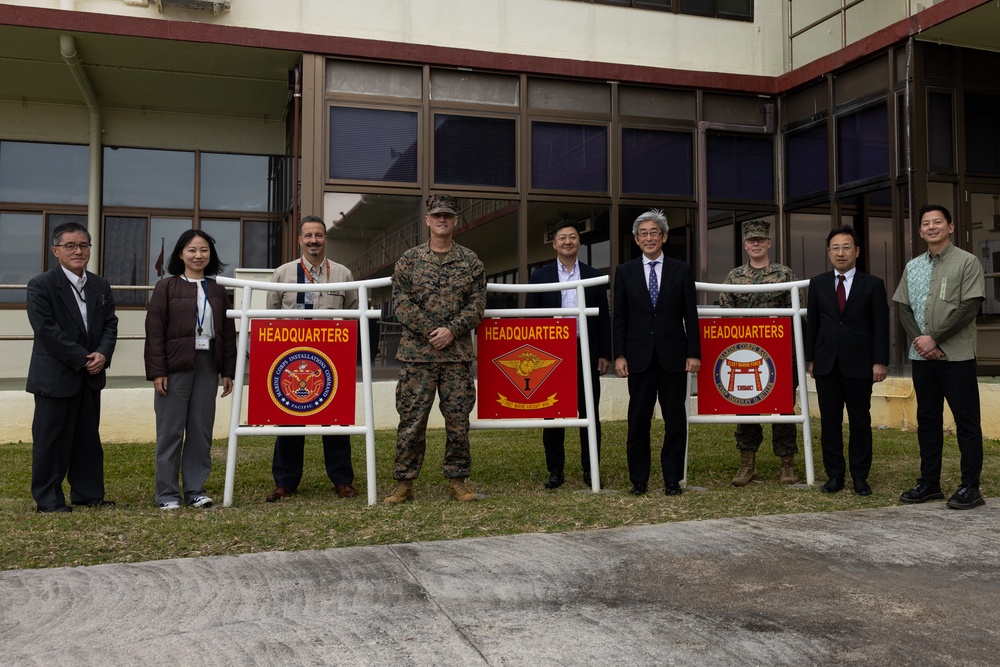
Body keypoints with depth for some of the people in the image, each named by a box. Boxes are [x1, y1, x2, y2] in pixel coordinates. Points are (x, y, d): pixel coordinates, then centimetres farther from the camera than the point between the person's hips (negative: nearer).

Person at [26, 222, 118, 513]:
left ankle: (88, 493, 22)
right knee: (50, 438, 3)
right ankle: (48, 498, 12)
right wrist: (82, 358, -17)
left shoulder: (101, 286, 10)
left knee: (88, 437, 12)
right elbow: (46, 330, -16)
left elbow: (110, 323, 9)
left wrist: (103, 354, -10)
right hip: (55, 376, -6)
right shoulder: (41, 286, -8)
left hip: (91, 375, 6)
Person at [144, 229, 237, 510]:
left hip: (207, 366, 3)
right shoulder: (166, 287, 0)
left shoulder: (217, 291, 11)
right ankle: (167, 493, 11)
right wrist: (157, 371, -10)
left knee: (201, 430, 7)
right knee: (171, 431, 2)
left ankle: (196, 489, 17)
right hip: (175, 367, -3)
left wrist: (228, 371, 7)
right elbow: (154, 332, -4)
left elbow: (228, 333, 11)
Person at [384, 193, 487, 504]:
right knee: (411, 419, 1)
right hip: (416, 353, -1)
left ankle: (457, 481, 16)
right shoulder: (409, 260, 6)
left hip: (458, 354, 1)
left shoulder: (471, 262, 9)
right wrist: (430, 331, -11)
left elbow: (477, 304, 3)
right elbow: (401, 302, 0)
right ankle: (404, 483, 10)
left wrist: (451, 330, -11)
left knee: (458, 420, 5)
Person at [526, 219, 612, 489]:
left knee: (590, 413, 3)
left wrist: (605, 354, 1)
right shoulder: (540, 276, 6)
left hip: (586, 353, 1)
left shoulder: (594, 276, 8)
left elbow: (604, 318, 8)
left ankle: (590, 470, 13)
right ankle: (555, 471, 12)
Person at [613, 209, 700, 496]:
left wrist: (694, 353, -3)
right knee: (638, 421, 4)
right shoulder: (625, 272, 6)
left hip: (673, 356, 0)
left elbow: (690, 316, 4)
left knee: (675, 420, 4)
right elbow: (619, 318, 5)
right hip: (639, 356, 0)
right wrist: (619, 355, -3)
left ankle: (672, 479, 15)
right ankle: (638, 480, 15)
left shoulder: (681, 270, 6)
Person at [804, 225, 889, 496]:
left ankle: (860, 477, 13)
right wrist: (810, 359, 6)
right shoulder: (818, 284, 9)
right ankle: (834, 475, 13)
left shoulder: (873, 284, 3)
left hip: (859, 364, -2)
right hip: (826, 364, 2)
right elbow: (812, 323, 10)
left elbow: (881, 326, 0)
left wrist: (880, 361, -6)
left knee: (860, 422, 3)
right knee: (830, 422, 4)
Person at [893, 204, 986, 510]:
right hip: (922, 356, 5)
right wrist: (920, 341, -7)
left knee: (966, 421, -1)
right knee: (927, 419, 10)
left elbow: (970, 307, -12)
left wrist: (934, 338, -15)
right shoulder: (913, 266, 12)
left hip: (957, 356, -5)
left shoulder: (967, 262, -3)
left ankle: (970, 487, 5)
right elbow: (903, 308, 9)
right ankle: (929, 483, 18)